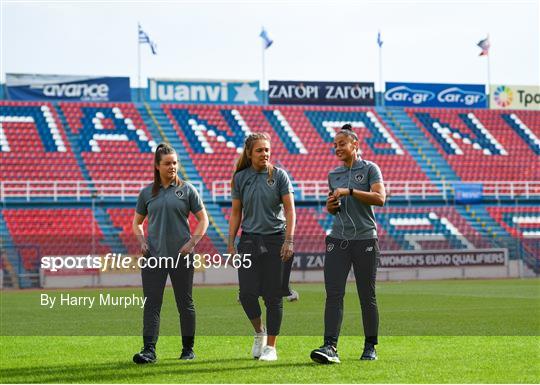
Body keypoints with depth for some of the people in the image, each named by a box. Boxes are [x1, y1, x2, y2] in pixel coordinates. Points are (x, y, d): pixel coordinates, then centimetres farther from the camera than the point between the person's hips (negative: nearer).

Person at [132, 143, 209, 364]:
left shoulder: (186, 190, 2)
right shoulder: (147, 192, 8)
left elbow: (203, 219, 4)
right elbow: (137, 222, 17)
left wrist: (192, 243, -8)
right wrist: (142, 241, -1)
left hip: (181, 255, -1)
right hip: (153, 255, 1)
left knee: (185, 303, 7)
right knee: (151, 304, -6)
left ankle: (188, 349, 18)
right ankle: (149, 350, -10)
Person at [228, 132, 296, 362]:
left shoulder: (279, 175, -1)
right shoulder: (240, 178, 6)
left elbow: (290, 210, -3)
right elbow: (236, 213, 10)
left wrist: (289, 241, -12)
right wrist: (230, 244, 4)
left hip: (275, 240, -2)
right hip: (249, 240, 2)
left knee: (273, 295, -1)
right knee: (247, 293, -8)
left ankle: (271, 347, 8)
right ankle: (259, 332, 19)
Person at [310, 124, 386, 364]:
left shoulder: (369, 169, -1)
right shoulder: (333, 175, 14)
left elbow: (380, 198, -15)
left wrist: (349, 191, -18)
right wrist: (330, 206, 2)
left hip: (365, 239, -4)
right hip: (338, 240, 4)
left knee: (367, 296, 3)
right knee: (333, 294, -9)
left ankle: (370, 347, 14)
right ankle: (330, 347, -16)